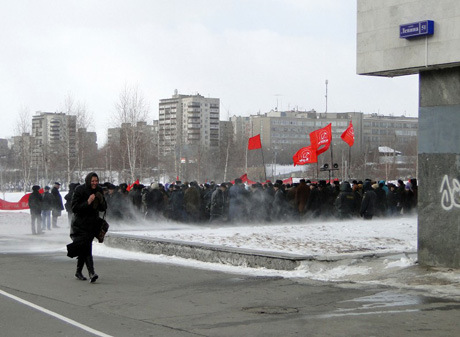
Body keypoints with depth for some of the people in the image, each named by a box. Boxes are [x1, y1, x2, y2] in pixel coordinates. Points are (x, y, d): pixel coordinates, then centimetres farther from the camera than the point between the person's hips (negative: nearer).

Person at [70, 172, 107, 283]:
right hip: (80, 224, -5)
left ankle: (78, 272, 23)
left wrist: (101, 202, -13)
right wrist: (87, 202, -26)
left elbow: (104, 208, 9)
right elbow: (74, 208, -15)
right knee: (86, 248, -15)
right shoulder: (79, 190, -11)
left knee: (83, 249, 10)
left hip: (93, 223, 5)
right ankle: (91, 273, -23)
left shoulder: (99, 191, 5)